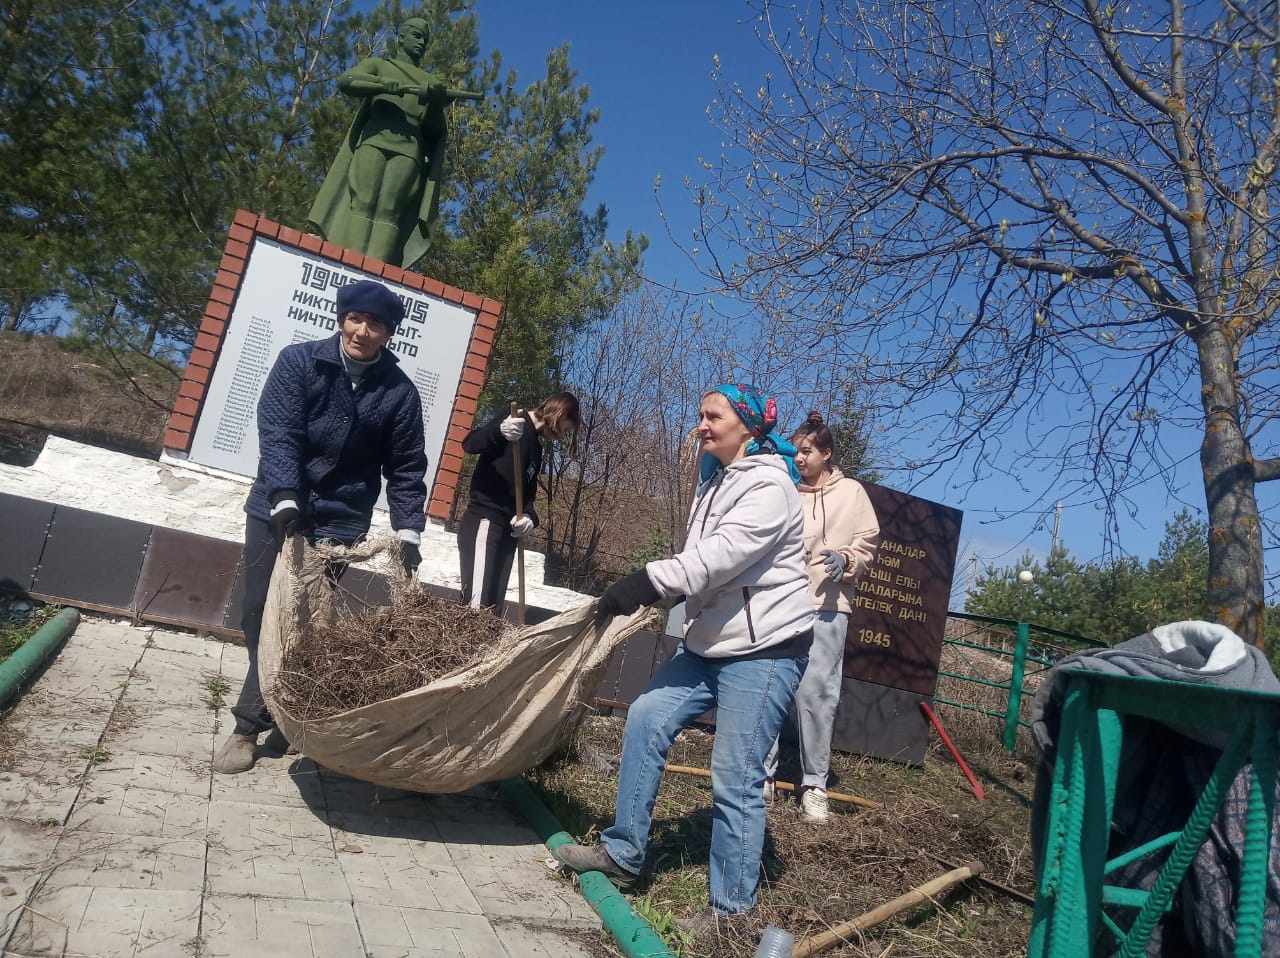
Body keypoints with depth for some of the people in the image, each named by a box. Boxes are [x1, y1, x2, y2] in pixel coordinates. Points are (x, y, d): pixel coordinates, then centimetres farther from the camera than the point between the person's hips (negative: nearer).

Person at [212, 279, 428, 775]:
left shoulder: (399, 392, -4)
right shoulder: (298, 362, -5)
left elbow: (406, 469, -1)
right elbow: (277, 435, -14)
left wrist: (408, 532, -10)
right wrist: (285, 500, -27)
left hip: (339, 523, -1)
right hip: (275, 509, 1)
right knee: (260, 616, 6)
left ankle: (249, 724, 10)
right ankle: (259, 716, 25)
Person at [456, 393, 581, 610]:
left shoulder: (536, 450, 23)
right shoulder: (515, 420, -1)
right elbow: (469, 444, -13)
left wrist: (529, 517, -4)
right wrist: (499, 433, -35)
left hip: (507, 530, 9)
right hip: (483, 521, -8)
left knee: (492, 607, 2)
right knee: (477, 604, -18)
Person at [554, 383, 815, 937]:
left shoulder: (768, 484, -15)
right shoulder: (715, 484, 15)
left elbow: (721, 556, -26)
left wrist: (647, 584, -29)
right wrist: (656, 594, 7)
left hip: (765, 648, -9)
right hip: (710, 643, 9)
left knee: (735, 779, -5)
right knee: (646, 719, 5)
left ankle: (731, 908, 12)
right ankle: (623, 852, 18)